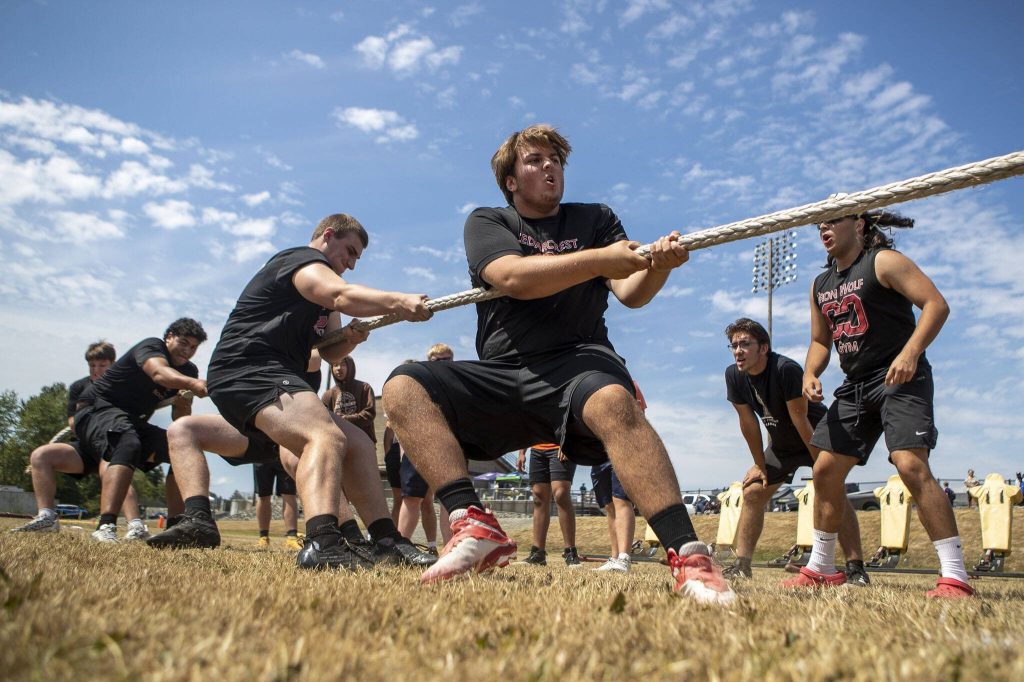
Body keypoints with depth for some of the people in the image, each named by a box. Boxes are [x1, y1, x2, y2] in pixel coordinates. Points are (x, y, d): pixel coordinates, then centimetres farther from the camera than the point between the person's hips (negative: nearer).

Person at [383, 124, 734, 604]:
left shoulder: (595, 219, 18)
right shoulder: (486, 223, 14)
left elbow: (631, 292, 1)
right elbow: (513, 278, -9)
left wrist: (658, 266, -22)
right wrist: (600, 258, -17)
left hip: (578, 362, -1)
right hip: (501, 375, 2)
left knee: (614, 401, -37)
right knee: (404, 387, -22)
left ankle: (688, 556, -43)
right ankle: (474, 527, -32)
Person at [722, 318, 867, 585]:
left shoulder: (786, 369, -33)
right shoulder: (734, 376, -15)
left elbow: (801, 421, -29)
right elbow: (748, 423, -6)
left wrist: (822, 466, -21)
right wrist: (760, 465, 0)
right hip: (781, 443, 6)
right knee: (752, 493, -1)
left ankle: (856, 568, -23)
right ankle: (741, 566, 3)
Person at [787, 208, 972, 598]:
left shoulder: (883, 262, -5)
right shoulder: (820, 286, 16)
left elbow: (936, 304, -14)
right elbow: (820, 341, 23)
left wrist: (910, 352, -27)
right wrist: (810, 374, 2)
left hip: (900, 380, -8)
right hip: (854, 387, 8)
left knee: (911, 465, -23)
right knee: (825, 471, 5)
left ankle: (955, 577, -19)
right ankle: (821, 568, 18)